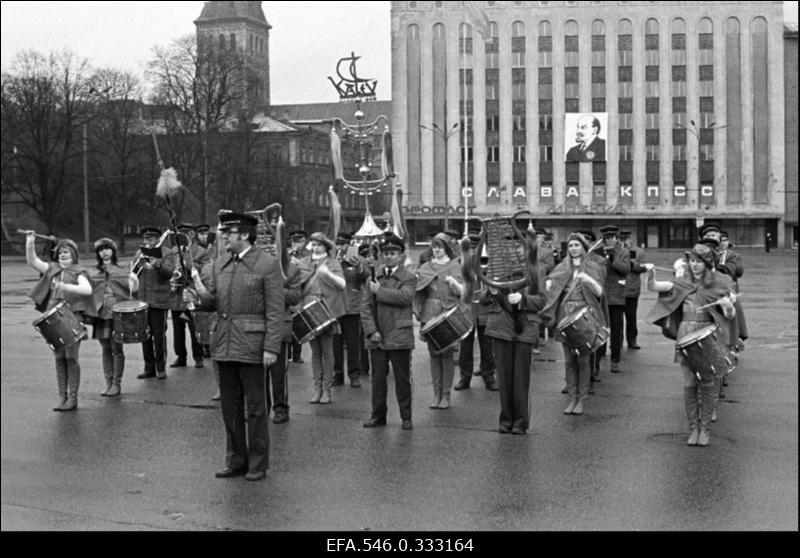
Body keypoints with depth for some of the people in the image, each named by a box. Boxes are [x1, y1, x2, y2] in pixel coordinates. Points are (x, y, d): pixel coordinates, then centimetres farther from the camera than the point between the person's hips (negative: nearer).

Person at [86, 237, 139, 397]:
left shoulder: (121, 271, 2)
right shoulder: (94, 274, 10)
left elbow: (133, 289, -1)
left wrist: (134, 281, -21)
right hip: (101, 315, 3)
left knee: (117, 349, -1)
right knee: (105, 350, 8)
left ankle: (116, 384, 5)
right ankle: (108, 383, 15)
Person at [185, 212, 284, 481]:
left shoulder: (268, 265, -7)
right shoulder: (219, 264, 11)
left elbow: (275, 310, -10)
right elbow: (214, 302, 17)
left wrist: (271, 347, -15)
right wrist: (198, 297, -6)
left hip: (251, 344, -6)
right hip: (223, 344, 6)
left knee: (255, 407, 3)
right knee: (230, 406, 12)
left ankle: (258, 464, 13)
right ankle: (235, 460, 24)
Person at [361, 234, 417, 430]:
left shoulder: (409, 278, 1)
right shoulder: (373, 277, 11)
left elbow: (405, 297, -21)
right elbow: (365, 306, 5)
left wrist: (379, 291, -15)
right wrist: (371, 331, -7)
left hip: (399, 336, -3)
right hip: (377, 337, 3)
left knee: (402, 379, 3)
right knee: (378, 377, 8)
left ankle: (406, 417, 12)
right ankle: (378, 415, 17)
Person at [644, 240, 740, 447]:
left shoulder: (719, 284, -1)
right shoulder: (682, 283, 5)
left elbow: (730, 315, -5)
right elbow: (652, 287, -1)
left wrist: (728, 305, -27)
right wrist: (651, 274, -20)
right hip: (686, 336, 2)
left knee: (707, 383, -1)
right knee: (690, 383, 3)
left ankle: (705, 428, 10)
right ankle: (693, 428, 11)